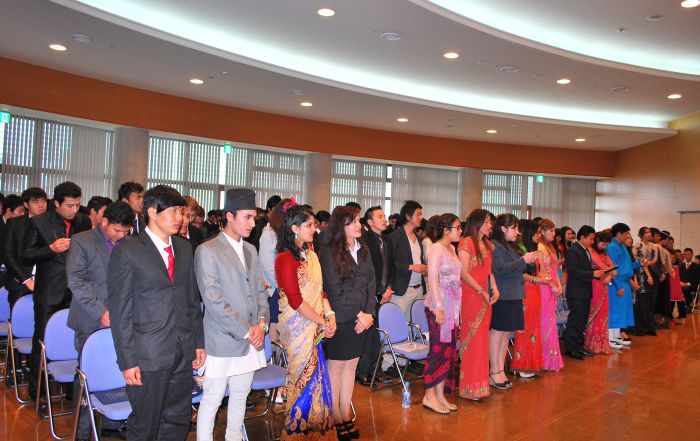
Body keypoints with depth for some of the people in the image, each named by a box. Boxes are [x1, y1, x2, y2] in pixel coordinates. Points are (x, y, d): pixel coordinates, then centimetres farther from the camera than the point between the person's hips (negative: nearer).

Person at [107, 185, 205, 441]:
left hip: (184, 352, 5)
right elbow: (120, 311, -9)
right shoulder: (127, 252, -8)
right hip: (149, 354, -5)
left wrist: (199, 341, 10)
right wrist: (128, 361, -11)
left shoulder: (184, 248, 9)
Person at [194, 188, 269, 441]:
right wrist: (246, 332, -14)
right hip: (222, 342, -6)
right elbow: (213, 300, -15)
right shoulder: (207, 251, -9)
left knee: (240, 396, 16)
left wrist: (261, 323, -2)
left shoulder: (251, 250, 13)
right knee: (212, 400, 2)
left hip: (251, 341, 6)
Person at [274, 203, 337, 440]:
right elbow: (295, 300, -17)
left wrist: (330, 314, -2)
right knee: (305, 381, 3)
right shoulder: (285, 258, -14)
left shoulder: (311, 255, 11)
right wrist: (322, 322, -12)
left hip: (315, 328, 7)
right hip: (298, 328, -7)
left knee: (317, 380, 12)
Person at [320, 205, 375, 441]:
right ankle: (335, 419, 18)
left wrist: (369, 314, -6)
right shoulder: (330, 252, -10)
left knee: (351, 366, 13)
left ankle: (346, 415, 25)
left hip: (361, 318, 6)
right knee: (336, 367, 6)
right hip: (340, 319, -5)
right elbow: (335, 291, -12)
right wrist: (358, 314, -11)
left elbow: (371, 284, 7)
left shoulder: (363, 251, 9)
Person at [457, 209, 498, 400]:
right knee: (471, 339, -3)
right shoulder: (466, 243, -9)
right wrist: (482, 292, -14)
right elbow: (464, 273, -14)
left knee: (482, 339, 11)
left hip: (485, 298, 8)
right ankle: (470, 387, 6)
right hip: (471, 297, -8)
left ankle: (479, 382, 20)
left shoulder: (487, 245, 16)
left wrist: (494, 290, 2)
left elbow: (489, 271, 18)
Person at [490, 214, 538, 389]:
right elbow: (500, 269, -19)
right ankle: (494, 373, 5)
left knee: (506, 333, 11)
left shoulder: (510, 246, 18)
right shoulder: (495, 245, -10)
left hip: (513, 296, 9)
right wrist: (523, 260, -14)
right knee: (497, 332, -3)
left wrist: (528, 260, 9)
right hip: (502, 297, -9)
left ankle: (500, 370, 19)